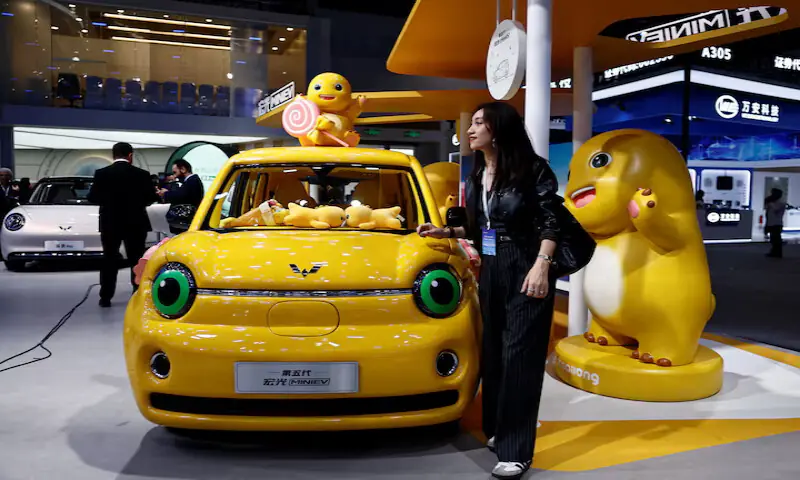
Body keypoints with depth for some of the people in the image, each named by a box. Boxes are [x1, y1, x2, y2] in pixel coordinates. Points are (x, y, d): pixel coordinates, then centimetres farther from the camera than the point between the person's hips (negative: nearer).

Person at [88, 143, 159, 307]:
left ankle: (105, 297, 8)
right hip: (135, 224, -1)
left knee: (109, 260, 9)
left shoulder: (101, 174, -5)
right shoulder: (141, 174, -8)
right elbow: (150, 198, -6)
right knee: (137, 260, 8)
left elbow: (92, 197, -2)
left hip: (110, 224, 1)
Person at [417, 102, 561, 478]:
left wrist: (541, 265, -21)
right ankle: (497, 429, 27)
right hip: (490, 272, 7)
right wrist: (446, 232, 10)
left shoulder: (533, 169, -8)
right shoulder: (476, 177, 13)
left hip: (525, 272, -7)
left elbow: (550, 222, -11)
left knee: (518, 355, -7)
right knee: (492, 352, 12)